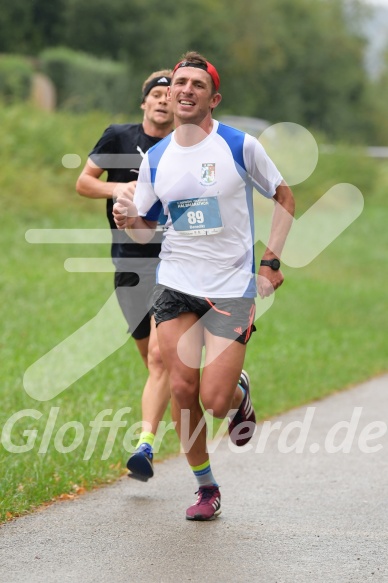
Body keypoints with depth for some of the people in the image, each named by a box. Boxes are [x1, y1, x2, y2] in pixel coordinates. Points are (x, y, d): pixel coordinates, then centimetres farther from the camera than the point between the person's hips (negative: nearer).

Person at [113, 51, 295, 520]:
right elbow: (145, 228, 14)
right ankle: (205, 488, 13)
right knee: (181, 388, -6)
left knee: (214, 400, -11)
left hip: (233, 286, -3)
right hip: (175, 283, 3)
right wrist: (129, 220, -11)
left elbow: (284, 197, 6)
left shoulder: (240, 146, -6)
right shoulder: (155, 158, 5)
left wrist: (270, 262, -2)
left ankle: (240, 394, 27)